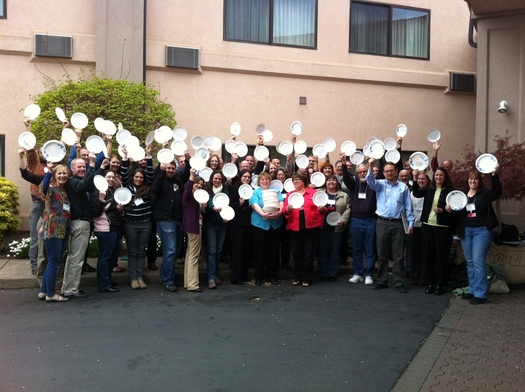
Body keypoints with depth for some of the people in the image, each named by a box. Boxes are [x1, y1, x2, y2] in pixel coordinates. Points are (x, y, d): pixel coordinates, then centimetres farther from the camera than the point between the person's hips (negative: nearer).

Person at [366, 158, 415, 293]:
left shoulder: (403, 187, 7)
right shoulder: (380, 184, 7)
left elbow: (408, 206, 6)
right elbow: (370, 181, -15)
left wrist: (410, 223, 1)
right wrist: (370, 167, -31)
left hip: (397, 224, 0)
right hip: (382, 223, 1)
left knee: (399, 255, 3)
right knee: (382, 254, 7)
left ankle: (399, 282, 11)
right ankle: (382, 281, 17)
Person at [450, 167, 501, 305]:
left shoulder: (485, 194, 0)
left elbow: (497, 192, -21)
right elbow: (458, 214, 15)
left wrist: (494, 175, -31)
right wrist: (450, 209, -6)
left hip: (482, 231, -5)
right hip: (466, 231, 5)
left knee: (478, 262, -9)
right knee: (470, 263, 12)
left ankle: (480, 294, -3)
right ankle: (472, 291, 22)